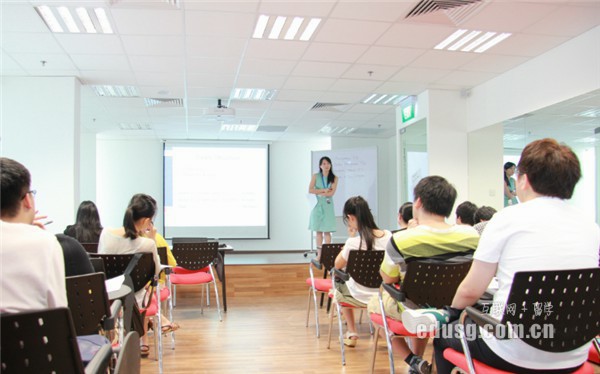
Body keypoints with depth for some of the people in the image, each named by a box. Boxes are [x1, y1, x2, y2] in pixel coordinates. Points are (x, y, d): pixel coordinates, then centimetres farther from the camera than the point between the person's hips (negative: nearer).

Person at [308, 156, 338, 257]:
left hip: (328, 206, -1)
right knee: (318, 231, 3)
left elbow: (331, 193, -7)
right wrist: (323, 190, -10)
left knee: (327, 231, -4)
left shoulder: (334, 178, 3)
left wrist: (319, 193, -6)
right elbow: (310, 190, -7)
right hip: (317, 205, 1)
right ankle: (319, 254, 8)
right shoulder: (315, 176, 4)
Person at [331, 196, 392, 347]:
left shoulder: (354, 241, -23)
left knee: (337, 284, 26)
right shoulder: (388, 236, -8)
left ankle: (351, 333, 28)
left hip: (361, 297, -4)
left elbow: (337, 265, -6)